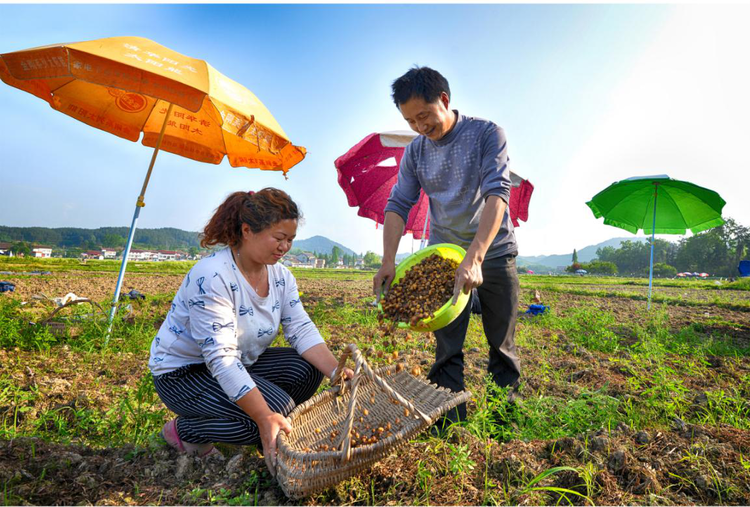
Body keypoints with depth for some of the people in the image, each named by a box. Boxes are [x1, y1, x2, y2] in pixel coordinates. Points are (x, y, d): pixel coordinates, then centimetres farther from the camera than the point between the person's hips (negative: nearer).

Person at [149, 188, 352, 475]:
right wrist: (264, 417, -40)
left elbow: (302, 330, -12)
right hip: (184, 371, -7)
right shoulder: (211, 277, -29)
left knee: (307, 368, -13)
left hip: (241, 363, 7)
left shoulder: (280, 275, -6)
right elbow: (221, 357, -34)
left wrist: (337, 373, -26)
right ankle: (183, 430, -3)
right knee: (277, 406, -23)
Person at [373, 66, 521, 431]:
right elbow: (398, 204, -4)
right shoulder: (415, 151, 1)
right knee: (447, 348, 3)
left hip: (493, 252, -2)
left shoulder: (486, 134, -10)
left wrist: (474, 257, -35)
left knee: (502, 345, 8)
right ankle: (448, 421, 14)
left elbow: (497, 194, -23)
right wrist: (388, 260, -19)